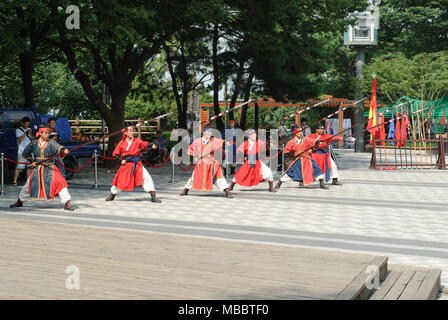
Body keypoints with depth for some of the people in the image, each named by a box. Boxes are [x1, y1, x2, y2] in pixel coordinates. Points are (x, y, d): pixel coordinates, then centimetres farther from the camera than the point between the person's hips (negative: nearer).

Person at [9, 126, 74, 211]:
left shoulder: (51, 143, -6)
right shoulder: (34, 143, 1)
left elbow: (58, 147, -27)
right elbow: (25, 154, 15)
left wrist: (64, 150, -47)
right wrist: (32, 161, 3)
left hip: (49, 169, -2)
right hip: (37, 169, 2)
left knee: (60, 182, -18)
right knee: (29, 184, 10)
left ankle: (67, 203, -14)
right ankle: (20, 201, 33)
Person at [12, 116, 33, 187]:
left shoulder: (29, 129, 15)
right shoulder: (18, 130, 1)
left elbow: (33, 140, 10)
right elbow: (19, 139, -13)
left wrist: (31, 135, -10)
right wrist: (26, 133, -20)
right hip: (21, 151, -5)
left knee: (29, 166, 1)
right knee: (19, 167, -6)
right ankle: (14, 181, -2)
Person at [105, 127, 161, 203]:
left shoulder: (137, 141, -1)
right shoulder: (122, 143, 1)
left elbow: (144, 144, -17)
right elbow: (115, 153, 7)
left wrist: (152, 145, -36)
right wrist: (121, 160, -8)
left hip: (137, 164, 0)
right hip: (126, 164, 1)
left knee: (146, 177, -13)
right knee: (120, 179, 5)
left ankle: (153, 196, -6)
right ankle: (112, 195, 30)